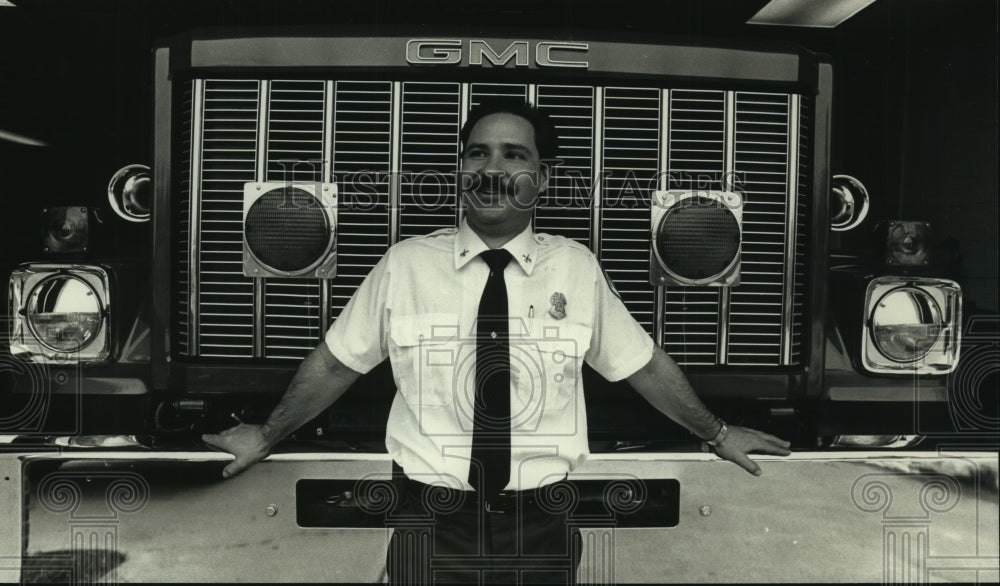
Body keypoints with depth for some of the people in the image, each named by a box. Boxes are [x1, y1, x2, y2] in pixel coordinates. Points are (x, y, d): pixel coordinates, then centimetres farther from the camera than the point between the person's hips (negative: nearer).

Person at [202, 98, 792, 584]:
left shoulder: (576, 267, -2)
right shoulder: (405, 265, -4)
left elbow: (645, 364, 8)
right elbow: (334, 362, 6)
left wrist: (717, 433, 17)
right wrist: (266, 436, 14)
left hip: (540, 529, 1)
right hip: (432, 526, 0)